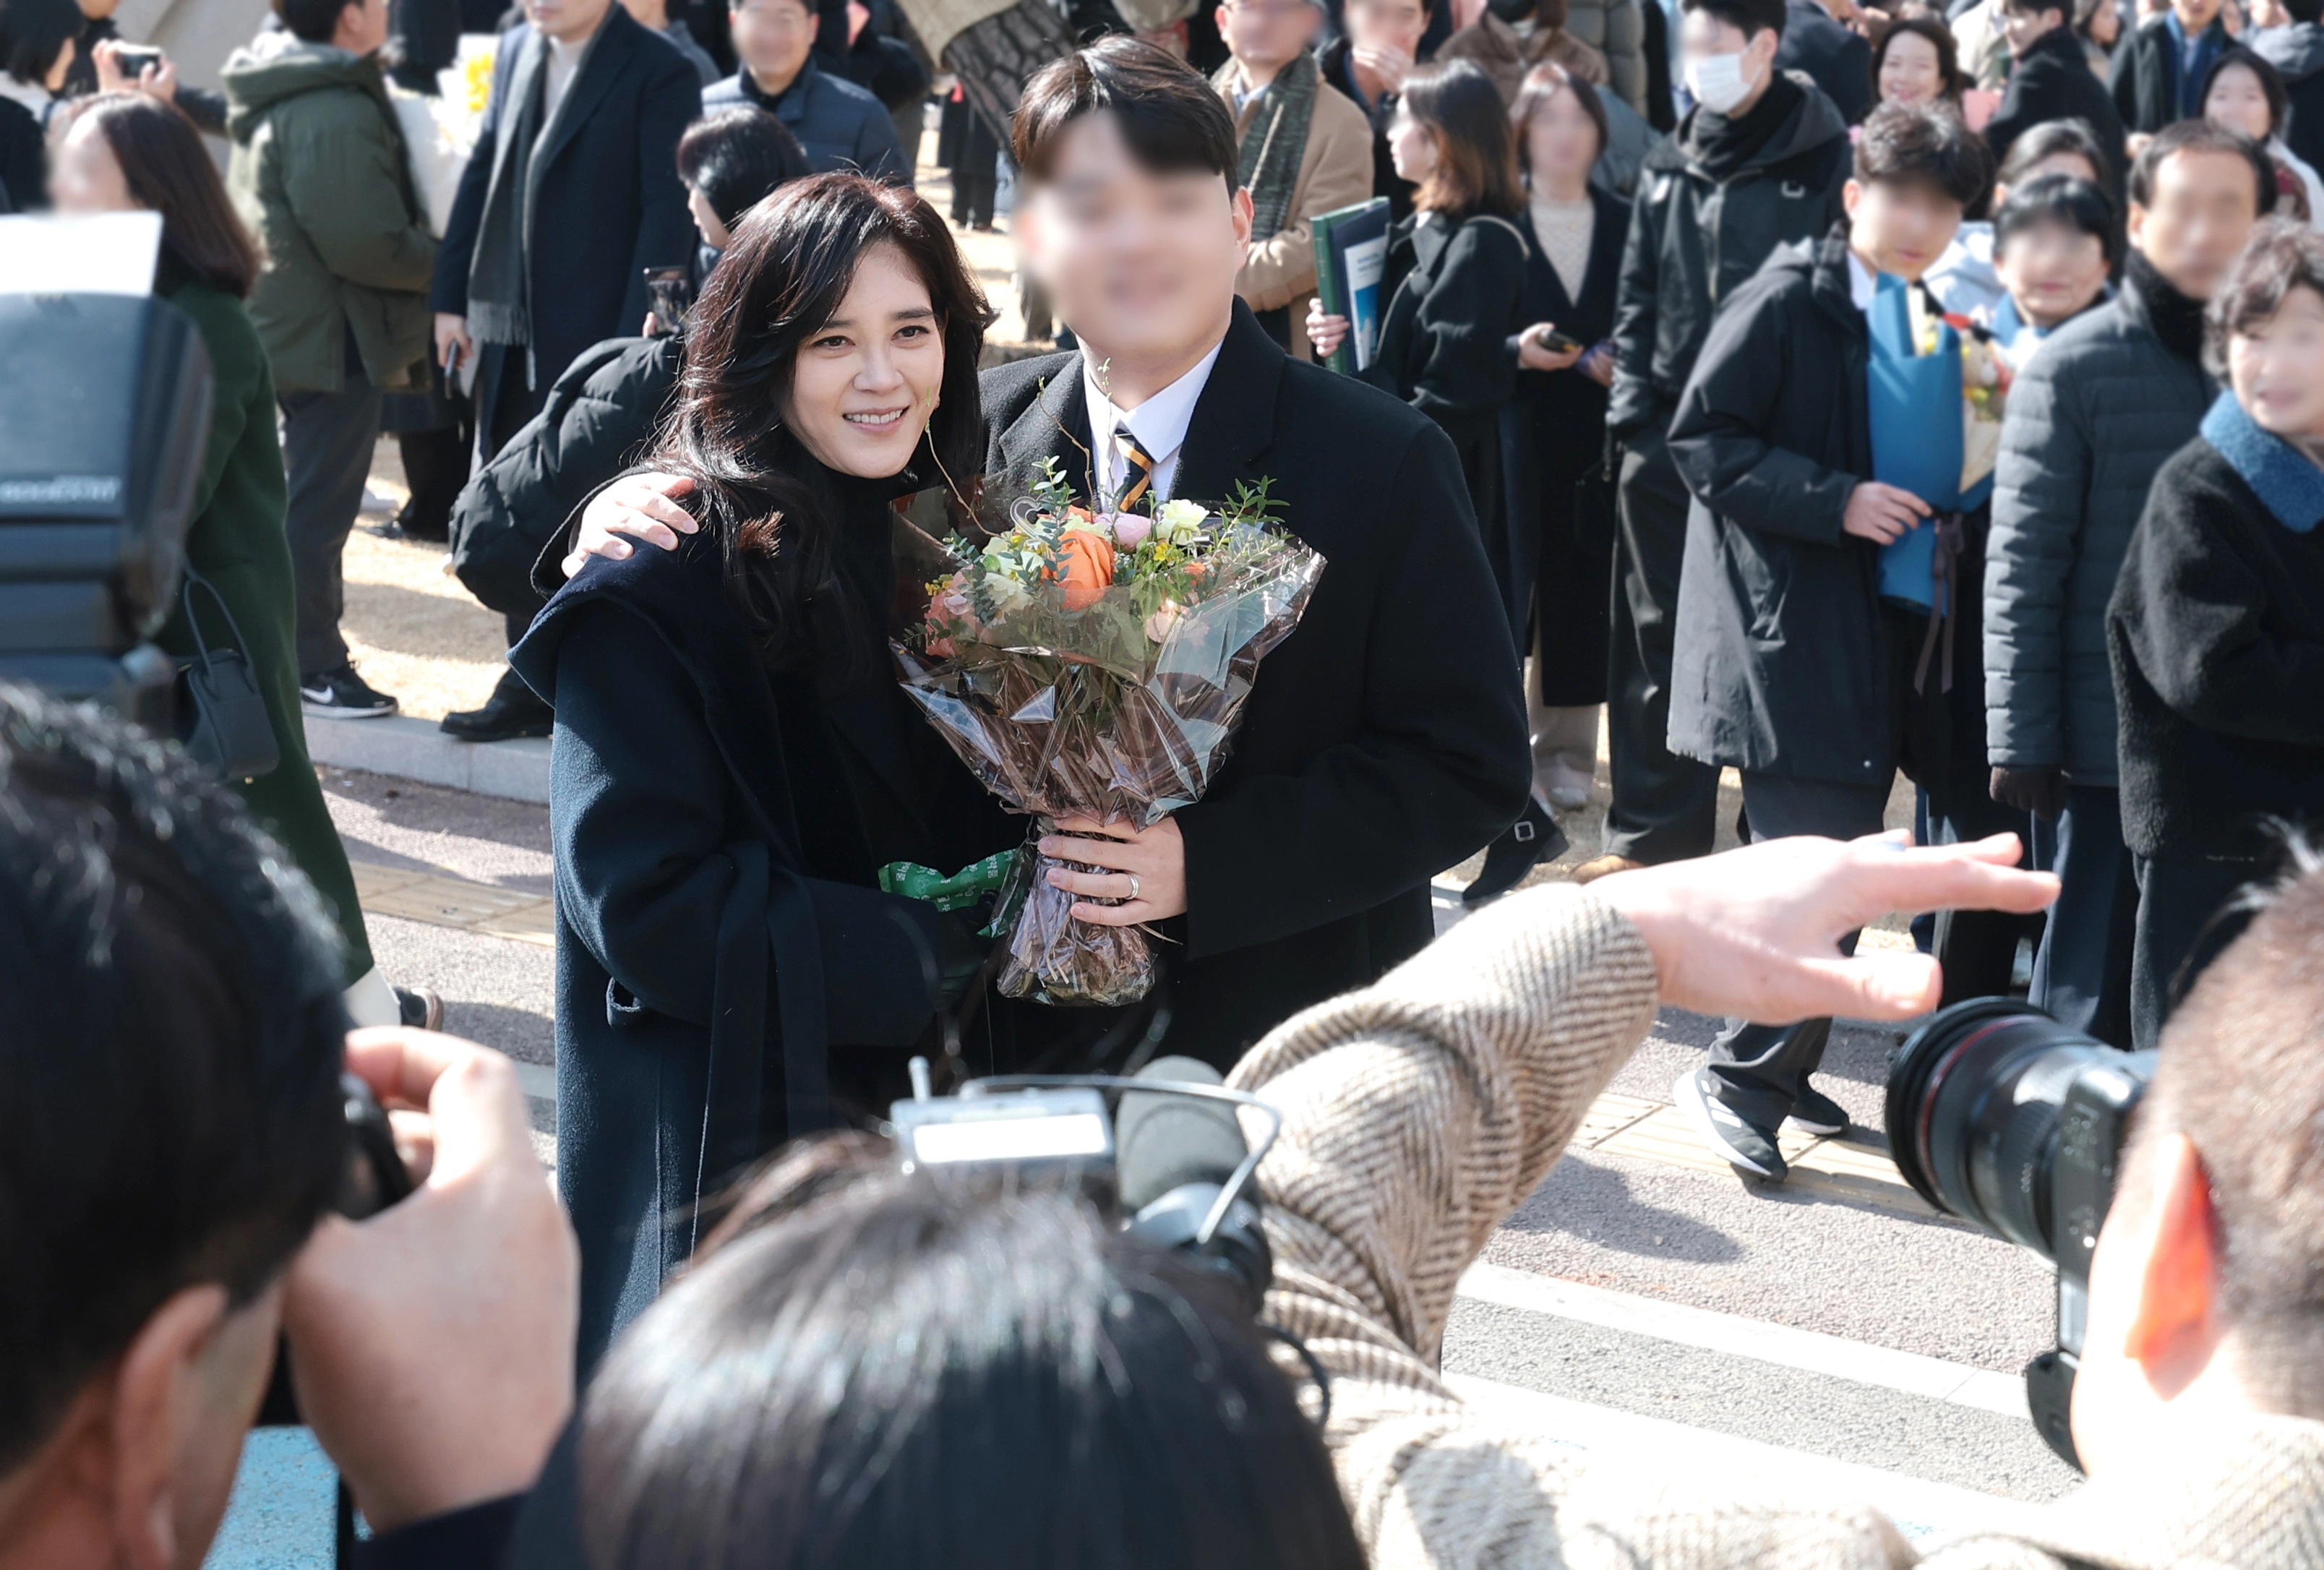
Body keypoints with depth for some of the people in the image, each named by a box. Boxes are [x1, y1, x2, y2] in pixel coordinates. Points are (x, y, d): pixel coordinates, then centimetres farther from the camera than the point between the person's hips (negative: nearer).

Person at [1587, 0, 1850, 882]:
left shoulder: (1822, 159, -3)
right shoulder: (1669, 165, 12)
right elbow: (1638, 300, 15)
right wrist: (1634, 407, 4)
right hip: (1667, 439, 5)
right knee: (1657, 640, 8)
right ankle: (1650, 832, 17)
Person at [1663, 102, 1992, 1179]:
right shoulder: (1788, 302, -8)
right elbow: (1702, 439, -13)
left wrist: (1932, 514, 2)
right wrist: (1836, 501, -20)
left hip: (1877, 637, 8)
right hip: (1788, 636, -7)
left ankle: (1782, 1065, 26)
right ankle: (1737, 1080, 2)